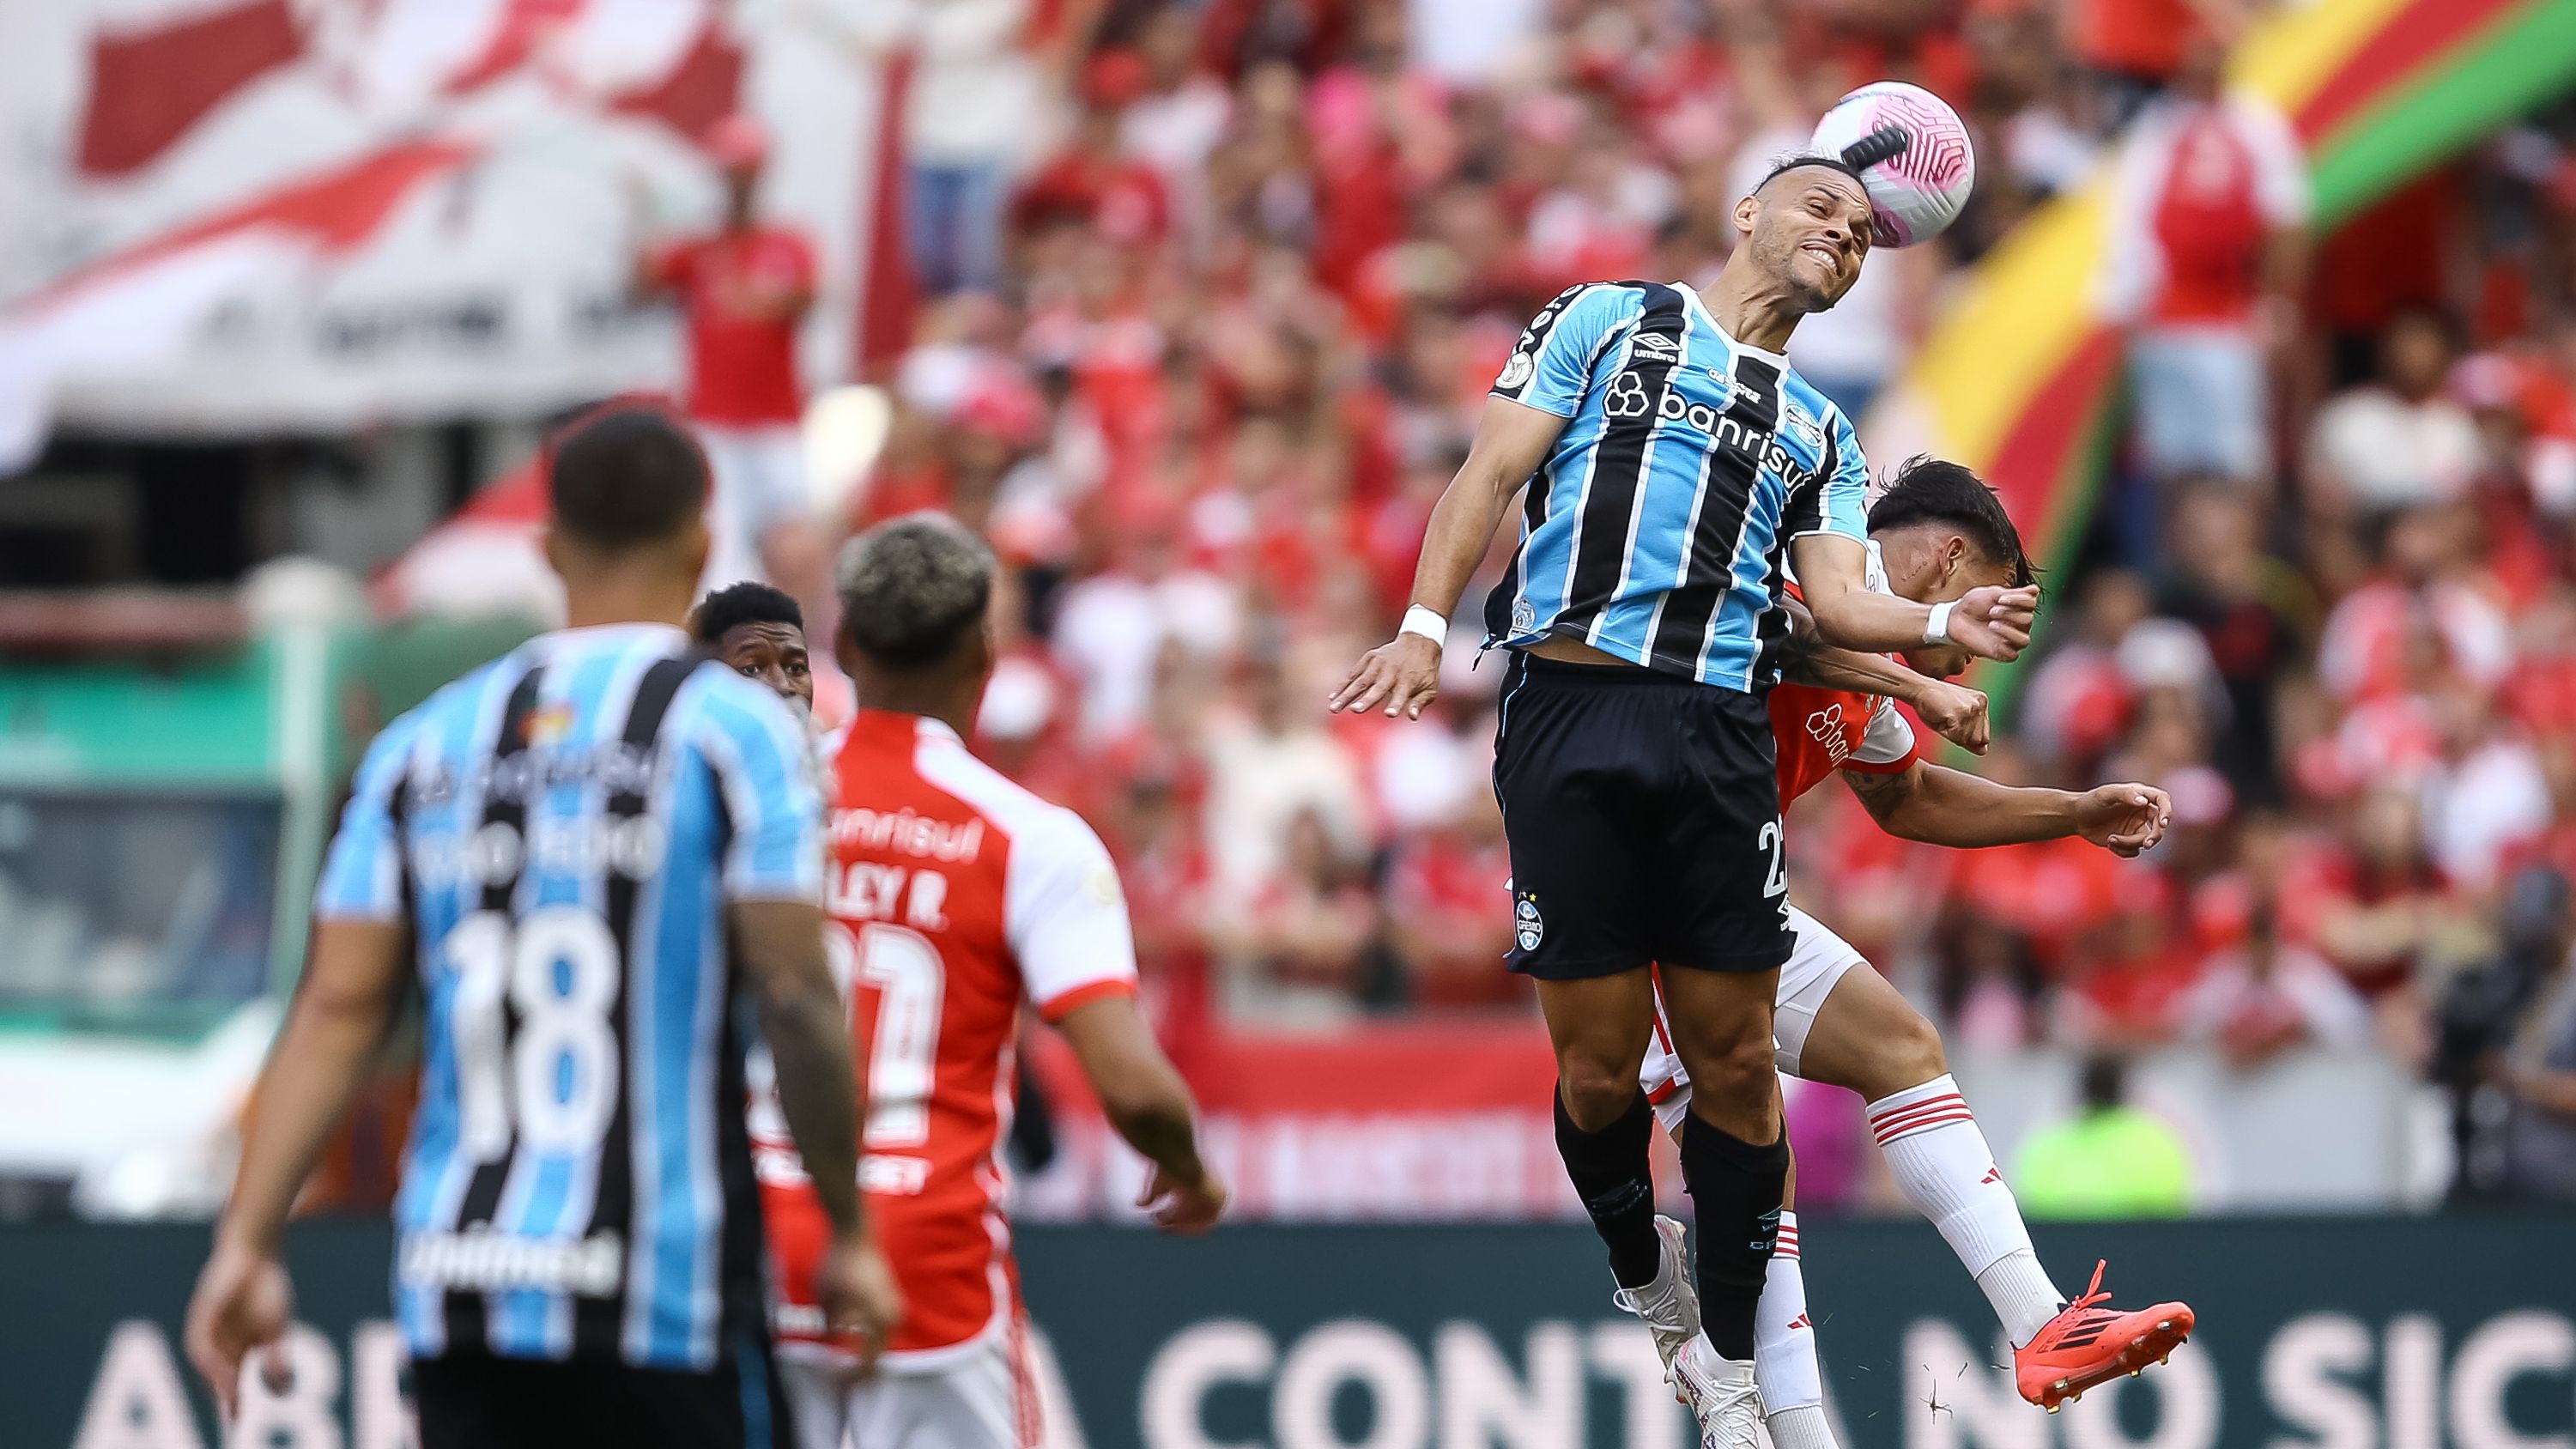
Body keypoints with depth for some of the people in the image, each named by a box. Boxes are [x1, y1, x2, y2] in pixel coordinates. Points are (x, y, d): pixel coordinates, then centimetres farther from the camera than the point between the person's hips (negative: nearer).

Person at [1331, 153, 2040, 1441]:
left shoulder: (1821, 433, 25)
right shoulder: (1607, 319, 14)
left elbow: (1836, 601, 11)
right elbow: (1492, 471, 5)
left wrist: (1946, 625, -10)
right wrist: (1424, 624, -10)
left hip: (1719, 738, 4)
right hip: (1570, 710, -3)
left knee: (1735, 1057, 0)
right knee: (1600, 1065, -4)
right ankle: (1645, 1279, 22)